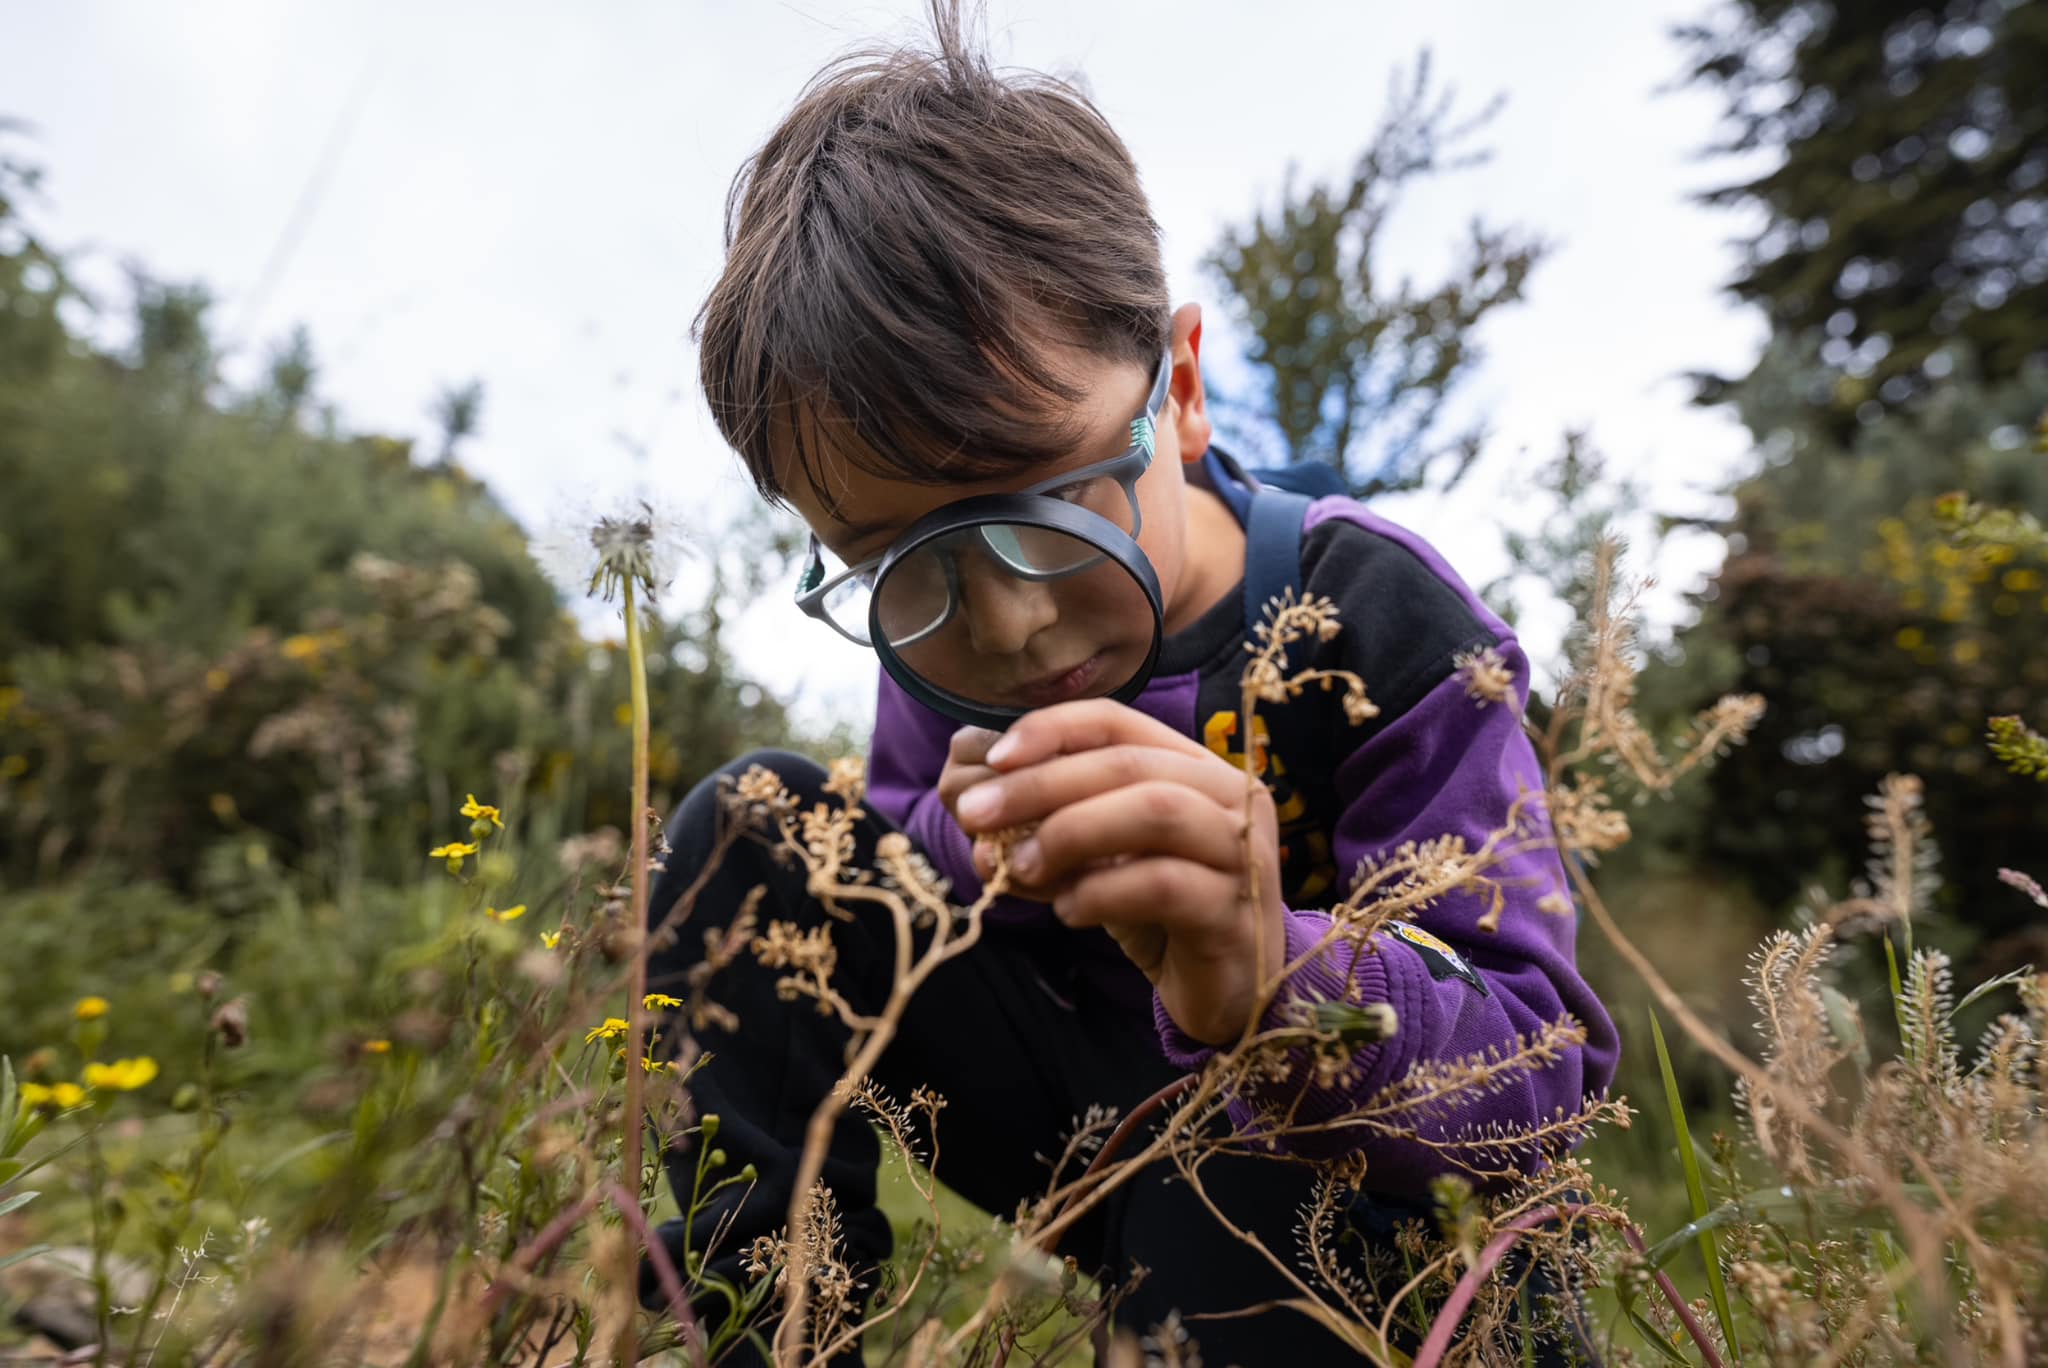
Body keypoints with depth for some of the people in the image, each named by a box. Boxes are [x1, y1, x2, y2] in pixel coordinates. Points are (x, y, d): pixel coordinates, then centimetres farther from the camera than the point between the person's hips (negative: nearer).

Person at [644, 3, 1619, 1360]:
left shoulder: (1374, 624, -23)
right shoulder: (942, 639, -11)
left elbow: (1544, 1087, -26)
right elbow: (879, 907, -1)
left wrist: (1270, 985, -48)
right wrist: (962, 844, -26)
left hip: (1312, 1203, -4)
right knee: (747, 838, -11)